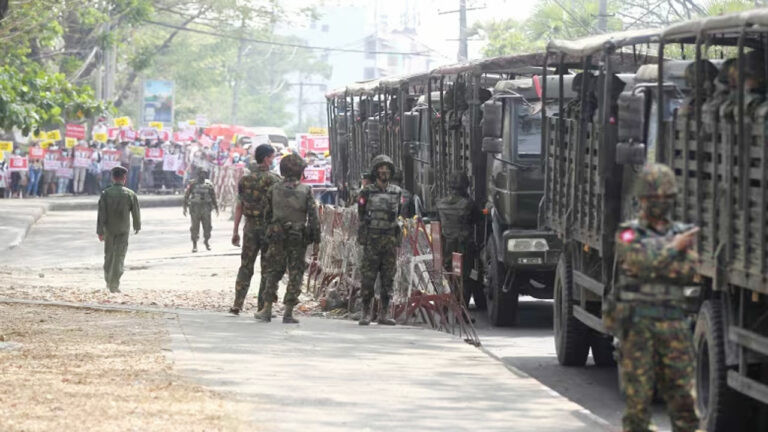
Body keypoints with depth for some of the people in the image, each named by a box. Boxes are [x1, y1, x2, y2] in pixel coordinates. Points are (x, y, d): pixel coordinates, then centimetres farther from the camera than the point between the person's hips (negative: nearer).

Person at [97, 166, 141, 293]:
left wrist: (100, 231, -8)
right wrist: (137, 226, 20)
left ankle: (108, 282, 27)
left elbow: (101, 214, -9)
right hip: (123, 230, -1)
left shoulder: (105, 193, -5)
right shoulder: (130, 194, -6)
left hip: (109, 229, 1)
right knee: (119, 256, -2)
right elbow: (136, 213, 1)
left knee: (109, 255, 17)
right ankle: (114, 284, -10)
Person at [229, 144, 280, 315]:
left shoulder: (244, 179, 5)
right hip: (268, 227, -4)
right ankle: (263, 307, 3)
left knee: (245, 266, 10)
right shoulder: (273, 179, -10)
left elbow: (239, 206, 8)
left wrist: (236, 231, 12)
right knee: (267, 269, 3)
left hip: (250, 227, 4)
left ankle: (237, 304, 3)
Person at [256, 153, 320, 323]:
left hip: (277, 237, 2)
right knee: (295, 275, 4)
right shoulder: (306, 191, -6)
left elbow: (268, 214, 7)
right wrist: (316, 241, -3)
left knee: (274, 272, 11)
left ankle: (267, 310, 6)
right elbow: (314, 217, -7)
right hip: (299, 239, -2)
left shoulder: (274, 190, 1)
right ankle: (288, 313, 0)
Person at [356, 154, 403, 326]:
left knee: (388, 278, 4)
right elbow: (361, 215, 5)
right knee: (368, 278, -5)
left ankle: (385, 314, 8)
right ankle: (366, 313, 0)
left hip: (390, 240, 3)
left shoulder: (397, 192, 10)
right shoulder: (367, 192, 0)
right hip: (372, 240, -3)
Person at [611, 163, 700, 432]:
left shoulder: (682, 234, 13)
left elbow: (690, 273, -2)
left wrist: (655, 263, -9)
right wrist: (672, 249, -9)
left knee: (682, 390, 1)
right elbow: (638, 260, -17)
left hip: (672, 322, 3)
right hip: (637, 322, -3)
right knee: (638, 392, -3)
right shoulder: (628, 233, 3)